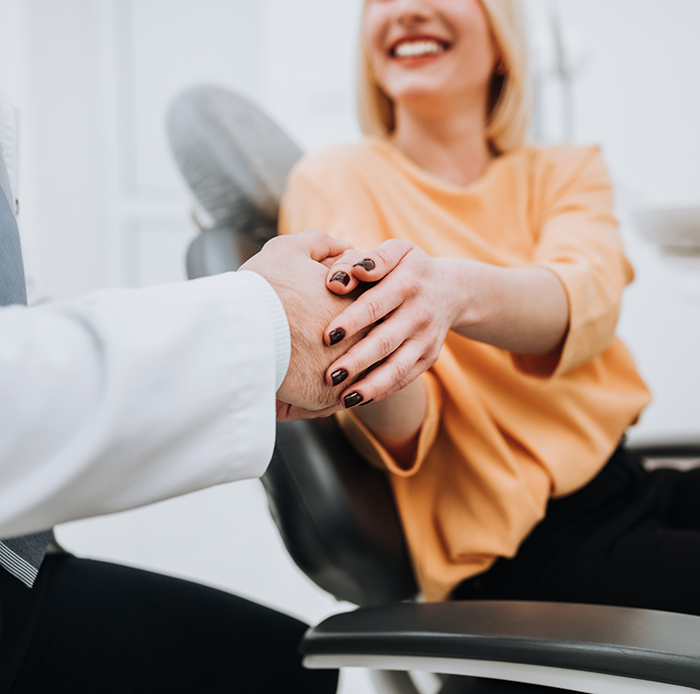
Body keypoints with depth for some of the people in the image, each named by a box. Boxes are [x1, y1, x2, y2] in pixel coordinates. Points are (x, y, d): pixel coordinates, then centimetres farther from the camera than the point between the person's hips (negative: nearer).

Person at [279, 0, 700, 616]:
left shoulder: (564, 171, 10)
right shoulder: (336, 179, -1)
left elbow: (587, 302, -16)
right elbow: (402, 433, -12)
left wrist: (454, 289, -37)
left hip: (634, 488, 5)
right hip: (525, 548, -5)